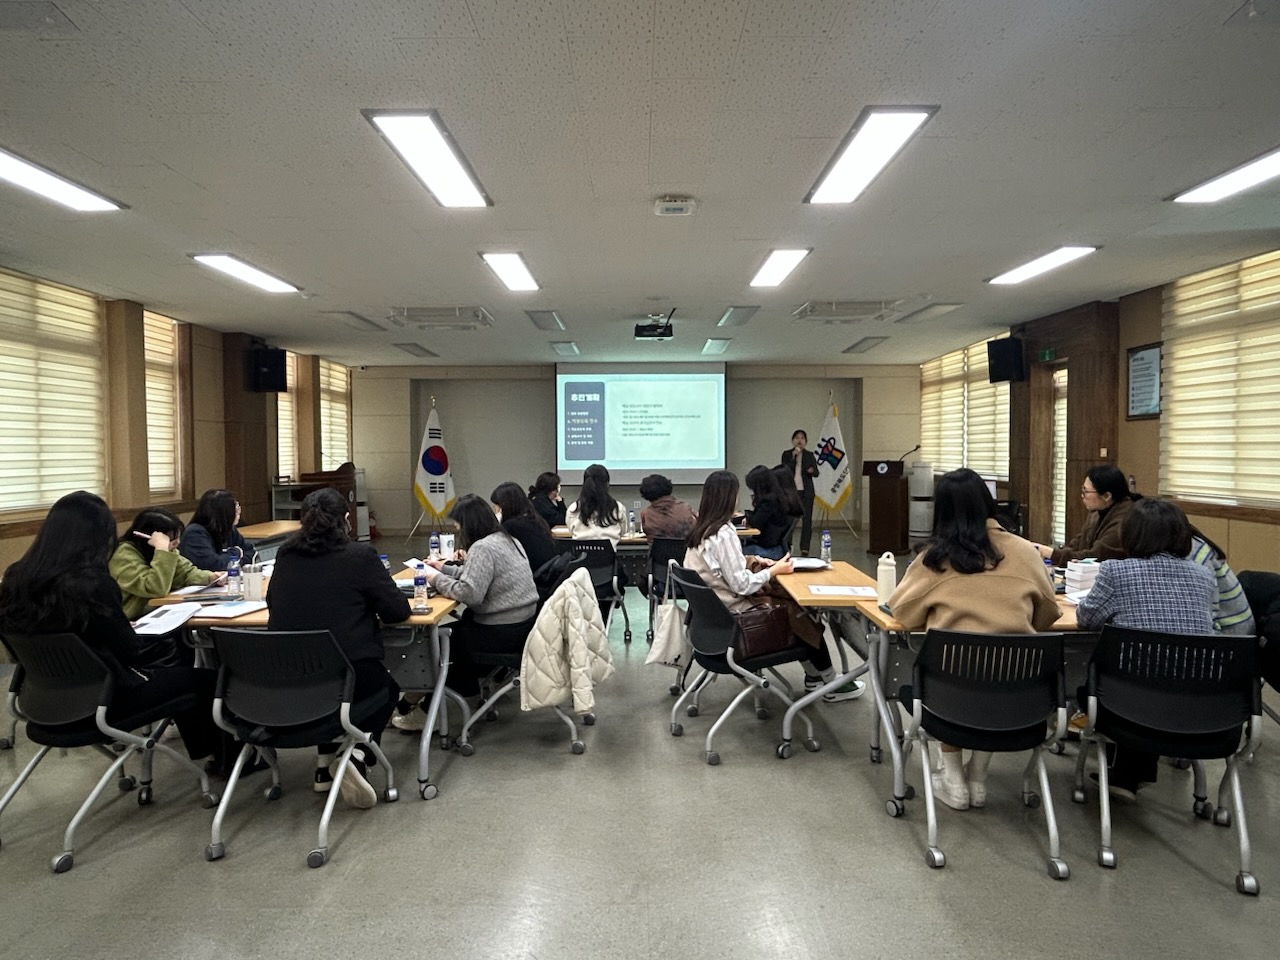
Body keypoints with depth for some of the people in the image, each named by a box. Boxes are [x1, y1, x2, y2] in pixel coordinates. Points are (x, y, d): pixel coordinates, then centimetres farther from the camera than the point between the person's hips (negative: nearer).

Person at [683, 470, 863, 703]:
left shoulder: (701, 530, 4)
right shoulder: (723, 534, -23)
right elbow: (741, 585, -24)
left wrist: (754, 561, 5)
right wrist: (775, 570, -10)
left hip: (715, 609, 9)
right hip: (735, 614, -9)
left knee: (789, 601, 15)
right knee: (800, 612, 4)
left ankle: (813, 675, 21)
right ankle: (832, 686, 19)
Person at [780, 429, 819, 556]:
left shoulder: (810, 455, 7)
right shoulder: (786, 454, 3)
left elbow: (816, 473, 6)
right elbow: (784, 471, -9)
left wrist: (812, 471, -17)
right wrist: (793, 456, -16)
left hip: (806, 491, 1)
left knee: (807, 519, -2)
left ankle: (805, 549, 0)